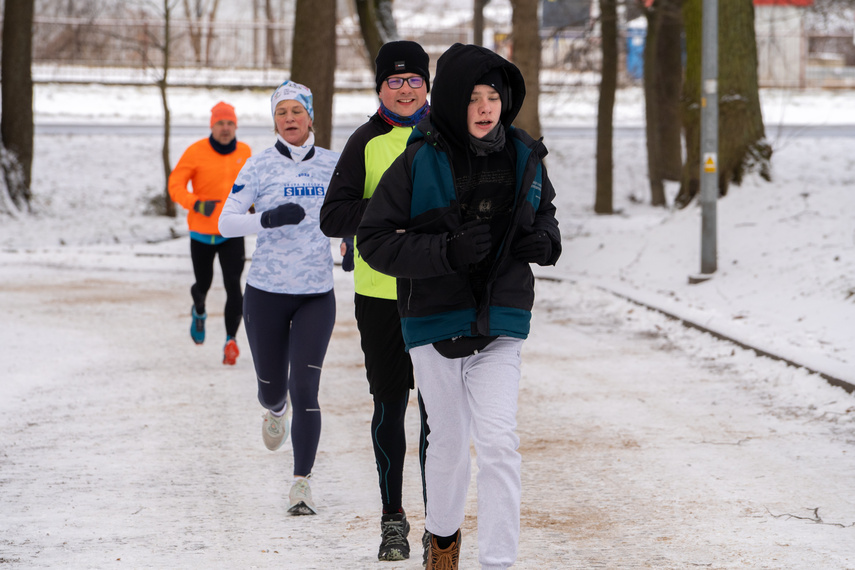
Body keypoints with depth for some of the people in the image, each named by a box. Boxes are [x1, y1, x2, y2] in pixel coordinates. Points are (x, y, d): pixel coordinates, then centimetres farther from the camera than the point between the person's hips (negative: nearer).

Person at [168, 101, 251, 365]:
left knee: (233, 285, -15)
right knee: (203, 285, 13)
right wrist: (196, 204, -26)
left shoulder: (244, 152, 0)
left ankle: (231, 340, -10)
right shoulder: (196, 152, -11)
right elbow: (175, 184, -11)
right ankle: (199, 312, 49)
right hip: (202, 233, -1)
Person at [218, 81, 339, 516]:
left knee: (304, 386, -12)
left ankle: (302, 484, -8)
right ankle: (276, 409, 49)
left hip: (316, 295, 0)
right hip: (266, 292, 0)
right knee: (271, 386, 10)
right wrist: (269, 218, -25)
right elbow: (226, 222, -8)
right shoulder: (260, 166, -4)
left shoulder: (333, 164, 4)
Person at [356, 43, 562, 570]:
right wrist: (447, 251, -24)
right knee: (448, 439, 15)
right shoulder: (418, 162, -13)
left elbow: (544, 214, 18)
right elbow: (374, 240, -11)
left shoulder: (524, 158, -1)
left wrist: (544, 242, -6)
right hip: (435, 319, -1)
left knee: (498, 440, -13)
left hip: (500, 323, 1)